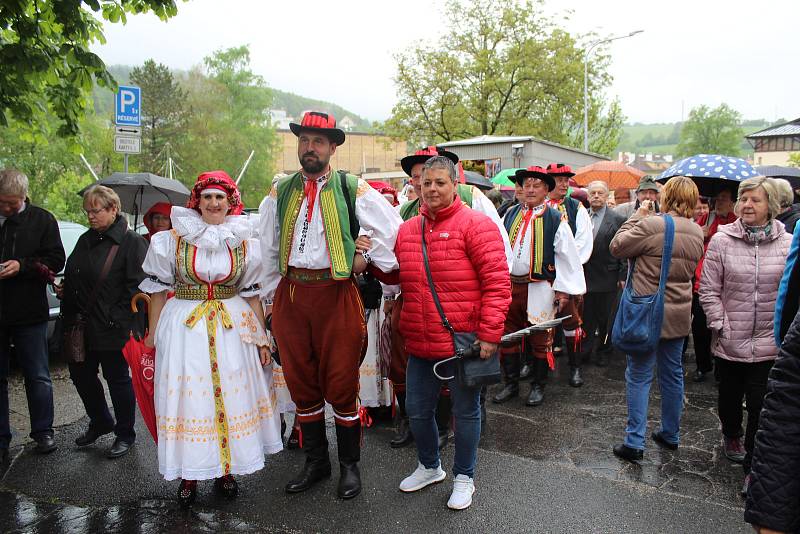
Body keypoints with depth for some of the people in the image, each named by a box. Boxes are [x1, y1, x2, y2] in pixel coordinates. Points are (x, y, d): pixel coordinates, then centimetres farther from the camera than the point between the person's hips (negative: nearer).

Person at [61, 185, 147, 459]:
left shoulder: (131, 241, -11)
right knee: (81, 375, 16)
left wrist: (118, 319, -17)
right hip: (84, 326, 8)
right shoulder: (85, 240, 12)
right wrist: (70, 316, 8)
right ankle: (100, 423, 39)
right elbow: (70, 279, 17)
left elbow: (136, 287, -15)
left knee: (117, 379, 4)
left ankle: (125, 434, 22)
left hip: (113, 329, -7)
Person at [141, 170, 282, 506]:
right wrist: (153, 335, 2)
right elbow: (159, 288, 3)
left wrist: (261, 338, 6)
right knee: (188, 397, 2)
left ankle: (225, 469, 23)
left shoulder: (244, 243, 4)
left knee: (229, 395, 6)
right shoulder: (172, 239, -1)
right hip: (184, 327, -1)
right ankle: (189, 474, 19)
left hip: (232, 327, 2)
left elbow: (252, 293, 9)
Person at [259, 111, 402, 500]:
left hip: (336, 295, -4)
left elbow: (391, 229, 4)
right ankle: (315, 461, 29)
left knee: (341, 384, 2)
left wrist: (366, 258, 4)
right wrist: (273, 295, 15)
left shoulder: (353, 190, 0)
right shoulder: (280, 193, 11)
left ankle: (349, 465, 21)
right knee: (301, 383, 12)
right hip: (289, 295, 4)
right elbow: (268, 249, 16)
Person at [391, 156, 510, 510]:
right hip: (420, 344, 6)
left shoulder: (475, 225, -9)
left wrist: (489, 334, -18)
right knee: (417, 409, 17)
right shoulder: (407, 230, 9)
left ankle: (464, 476, 34)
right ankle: (429, 466, 42)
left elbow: (497, 282, -14)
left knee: (465, 411, 12)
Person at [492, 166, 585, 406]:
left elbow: (567, 256, -3)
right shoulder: (510, 215, 9)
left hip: (540, 289, -4)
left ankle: (538, 387, 22)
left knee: (540, 340, 7)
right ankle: (510, 385, 24)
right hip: (509, 285, 4)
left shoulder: (556, 220, -2)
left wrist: (564, 291, -7)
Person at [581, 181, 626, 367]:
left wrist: (623, 276, -7)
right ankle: (584, 350, 20)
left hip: (607, 278, -2)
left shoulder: (617, 219, -2)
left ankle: (603, 352, 24)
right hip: (584, 276, 2)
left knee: (605, 318, 9)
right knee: (586, 318, 8)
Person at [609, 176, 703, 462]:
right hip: (679, 314, 6)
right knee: (673, 374, 17)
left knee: (639, 376, 2)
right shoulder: (696, 232, 4)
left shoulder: (650, 225, -19)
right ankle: (671, 434, 31)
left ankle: (634, 441, 3)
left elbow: (617, 247, -9)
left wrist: (637, 216, 0)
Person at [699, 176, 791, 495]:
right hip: (730, 342, 1)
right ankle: (731, 436, 48)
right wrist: (722, 327, -7)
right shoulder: (721, 240, -4)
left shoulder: (787, 244, -2)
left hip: (768, 345, 0)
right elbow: (709, 291, -2)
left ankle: (753, 468, 15)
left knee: (761, 406, 0)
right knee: (730, 397, 18)